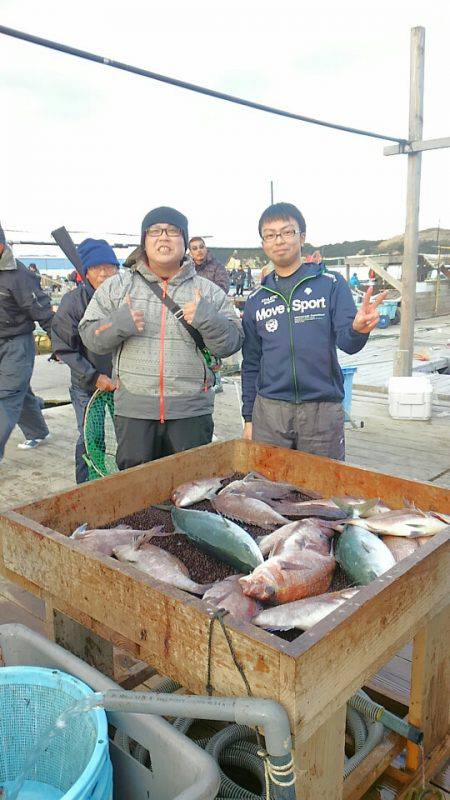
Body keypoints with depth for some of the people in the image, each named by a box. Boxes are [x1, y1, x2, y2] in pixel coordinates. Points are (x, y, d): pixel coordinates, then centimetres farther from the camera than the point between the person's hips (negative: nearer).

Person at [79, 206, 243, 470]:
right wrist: (116, 325, -15)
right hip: (133, 410, 0)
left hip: (192, 411, 0)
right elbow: (89, 335, 5)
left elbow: (232, 343, 1)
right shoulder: (117, 287, 7)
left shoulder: (209, 292, 5)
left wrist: (208, 320, -18)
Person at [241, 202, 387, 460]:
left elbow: (346, 342, -8)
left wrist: (358, 330, -31)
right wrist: (248, 418, 11)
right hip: (269, 410, 2)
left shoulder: (331, 283, 0)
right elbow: (251, 364, 13)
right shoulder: (256, 300, 9)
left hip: (323, 410, -2)